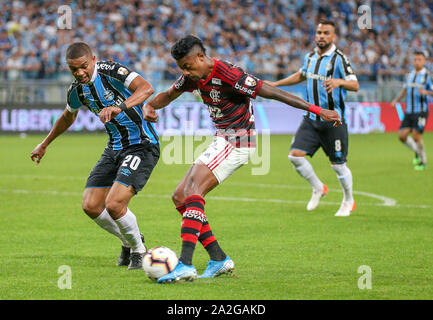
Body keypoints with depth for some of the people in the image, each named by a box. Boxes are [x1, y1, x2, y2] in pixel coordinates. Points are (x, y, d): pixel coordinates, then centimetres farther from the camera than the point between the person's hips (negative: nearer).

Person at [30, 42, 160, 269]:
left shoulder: (111, 72, -19)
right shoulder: (77, 91, 3)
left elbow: (146, 88, -33)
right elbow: (67, 117, 25)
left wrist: (120, 107, -48)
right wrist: (45, 144, 35)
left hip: (141, 146, -8)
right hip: (114, 148, 8)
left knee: (114, 205, -20)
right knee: (91, 206, 0)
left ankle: (138, 250, 7)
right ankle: (128, 241, 26)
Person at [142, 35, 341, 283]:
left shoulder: (228, 75, -21)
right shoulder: (193, 76, 4)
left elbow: (271, 92, -21)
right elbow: (169, 94, 22)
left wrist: (317, 110, -21)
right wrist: (150, 107, -1)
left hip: (238, 142, -10)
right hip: (222, 141, 10)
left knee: (193, 192, -23)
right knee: (179, 197, 5)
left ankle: (185, 264, -31)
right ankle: (219, 259, 5)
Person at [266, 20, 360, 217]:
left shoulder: (338, 58, -12)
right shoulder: (310, 57, 9)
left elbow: (355, 85, -20)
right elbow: (301, 75, 30)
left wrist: (339, 81, -40)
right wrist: (275, 84, 32)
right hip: (311, 118, 6)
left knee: (338, 164, 0)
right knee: (295, 155, -7)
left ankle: (348, 201, 25)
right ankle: (318, 188, 17)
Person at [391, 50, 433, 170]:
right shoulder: (409, 75, 14)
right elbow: (404, 90, 24)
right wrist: (396, 100, 9)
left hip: (421, 111, -6)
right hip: (408, 111, 6)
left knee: (416, 136, -12)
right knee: (402, 135, -2)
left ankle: (423, 161, 7)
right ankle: (418, 152, 23)